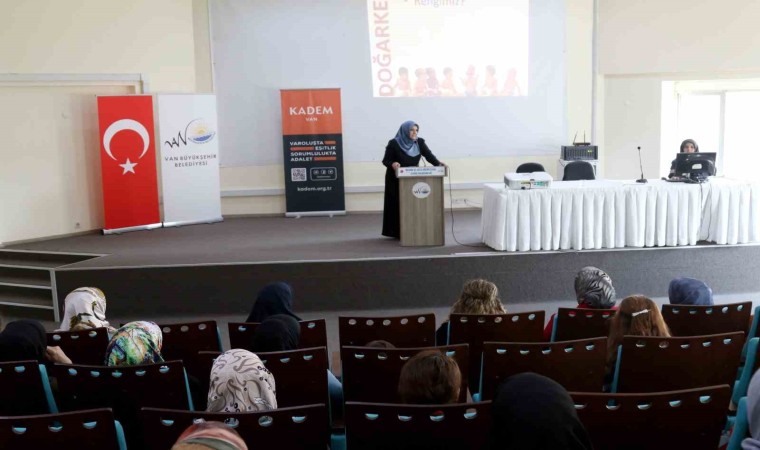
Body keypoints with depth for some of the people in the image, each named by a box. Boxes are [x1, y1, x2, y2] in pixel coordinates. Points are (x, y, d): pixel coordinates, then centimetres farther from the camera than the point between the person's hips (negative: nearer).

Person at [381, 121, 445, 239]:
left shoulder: (419, 142, 0)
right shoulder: (394, 143, -10)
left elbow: (429, 155, -10)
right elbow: (385, 160, -9)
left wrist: (438, 163, -29)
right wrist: (392, 164, -31)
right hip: (396, 179, -4)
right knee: (398, 205, -3)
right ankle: (398, 232, 2)